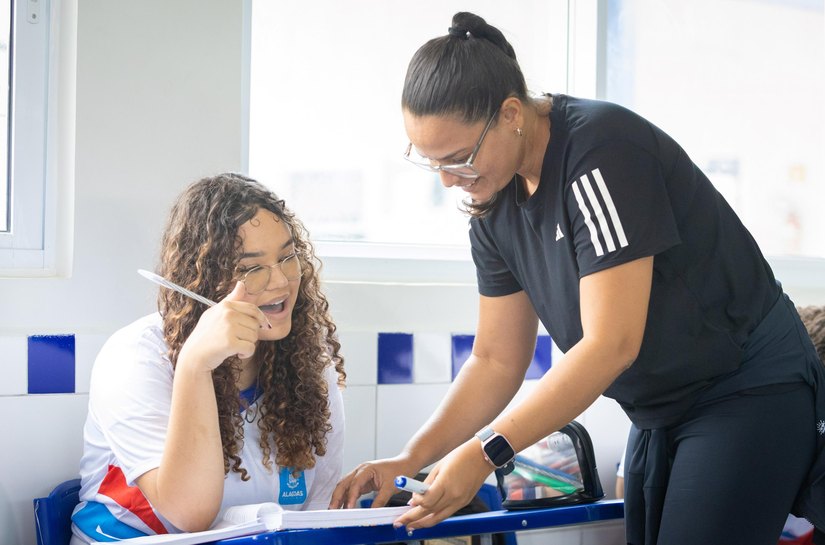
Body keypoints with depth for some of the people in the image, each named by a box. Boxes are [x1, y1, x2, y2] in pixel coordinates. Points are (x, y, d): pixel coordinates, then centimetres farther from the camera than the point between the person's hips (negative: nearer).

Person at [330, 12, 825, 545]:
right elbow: (496, 360, 5)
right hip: (660, 413, 8)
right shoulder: (495, 206, -1)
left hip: (749, 390, -8)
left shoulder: (601, 149, -25)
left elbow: (611, 343, -28)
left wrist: (486, 452, -27)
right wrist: (411, 459, -7)